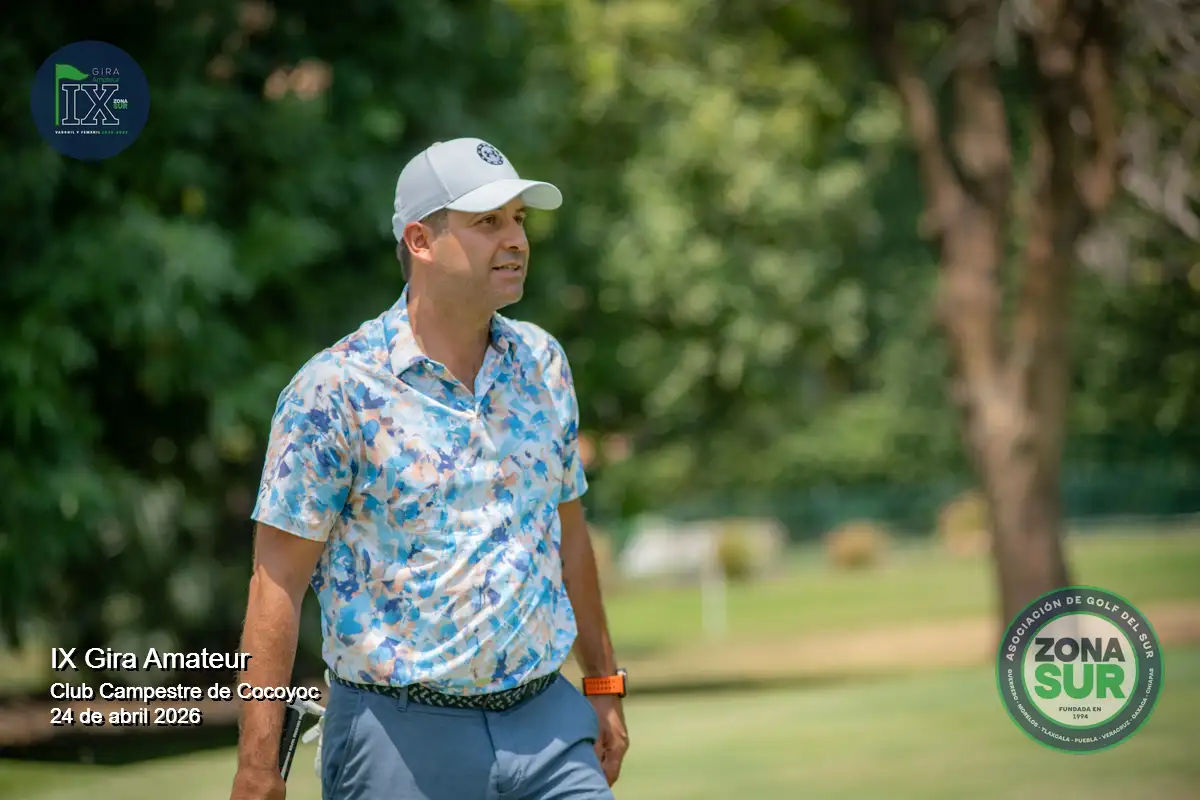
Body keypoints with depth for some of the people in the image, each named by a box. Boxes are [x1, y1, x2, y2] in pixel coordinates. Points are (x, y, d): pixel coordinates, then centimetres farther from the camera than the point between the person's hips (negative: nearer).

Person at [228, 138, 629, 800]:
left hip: (545, 720, 5)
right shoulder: (336, 386, -10)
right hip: (402, 738, -5)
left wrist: (603, 685, 20)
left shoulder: (543, 362, 8)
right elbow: (278, 578, -10)